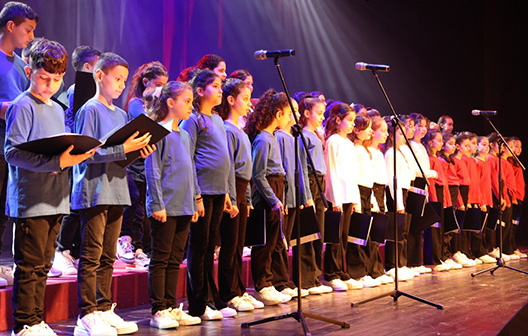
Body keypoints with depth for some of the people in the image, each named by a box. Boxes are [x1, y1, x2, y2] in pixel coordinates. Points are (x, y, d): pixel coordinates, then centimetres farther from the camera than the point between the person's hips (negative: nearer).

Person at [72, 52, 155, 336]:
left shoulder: (121, 114, 18)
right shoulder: (90, 110, -6)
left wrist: (138, 152, 2)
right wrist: (123, 148, -19)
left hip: (116, 193, 8)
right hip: (94, 192, -8)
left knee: (107, 257, 12)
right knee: (91, 257, -6)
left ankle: (104, 310, 18)